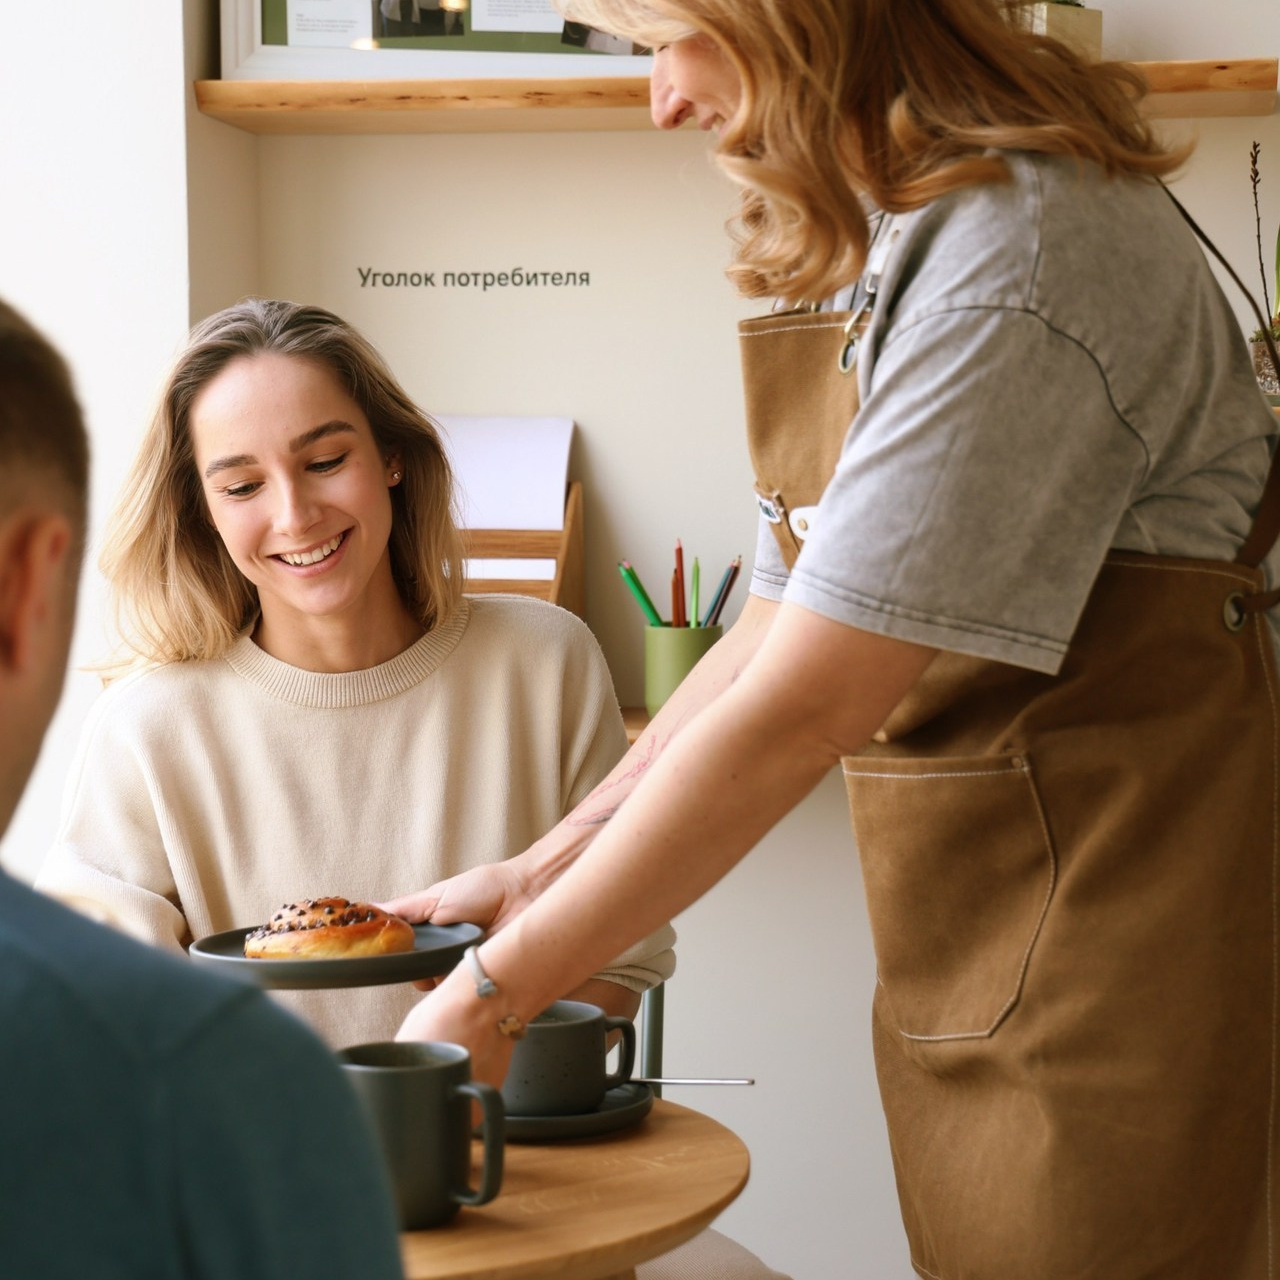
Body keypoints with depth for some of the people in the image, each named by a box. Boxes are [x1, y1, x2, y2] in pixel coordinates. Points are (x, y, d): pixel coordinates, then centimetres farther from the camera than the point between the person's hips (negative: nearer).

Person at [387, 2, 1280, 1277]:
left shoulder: (1020, 252, -21)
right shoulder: (863, 251, 9)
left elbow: (803, 708, -24)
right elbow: (770, 638, 11)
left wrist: (497, 992, -17)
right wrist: (539, 874, 7)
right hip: (959, 950, 8)